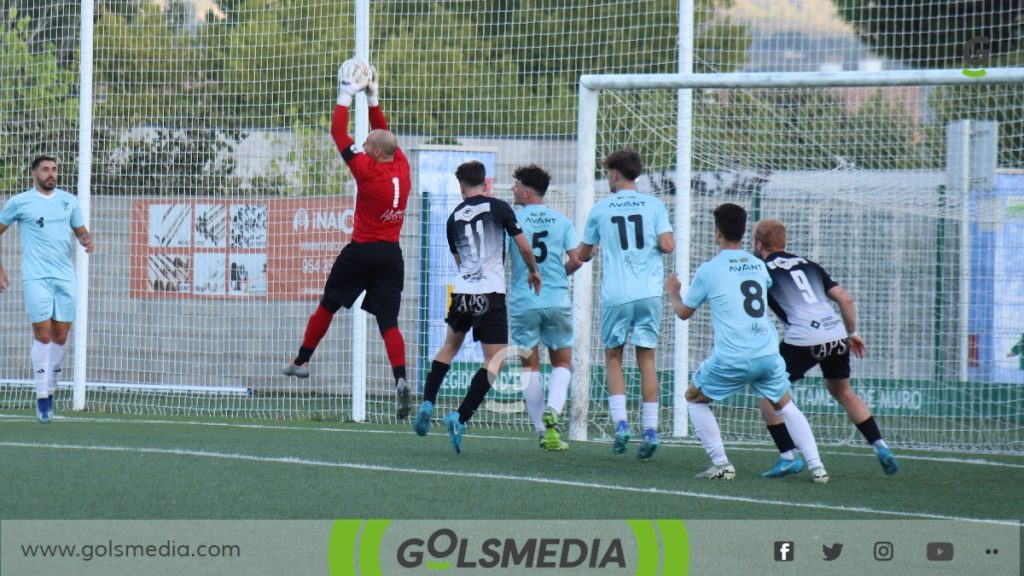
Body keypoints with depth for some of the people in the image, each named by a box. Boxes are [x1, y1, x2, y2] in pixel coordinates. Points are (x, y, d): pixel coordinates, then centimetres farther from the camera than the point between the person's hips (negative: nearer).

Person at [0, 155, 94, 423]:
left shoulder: (69, 201, 11)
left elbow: (81, 231, 20)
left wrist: (87, 240, -5)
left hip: (65, 278, 4)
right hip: (36, 278, -4)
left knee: (60, 336, 3)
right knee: (42, 334, -10)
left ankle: (51, 389, 18)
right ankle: (42, 397, -5)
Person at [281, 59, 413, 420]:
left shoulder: (367, 171, -14)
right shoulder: (401, 167, 1)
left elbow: (339, 134, -8)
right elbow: (384, 132, 18)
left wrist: (346, 95, 0)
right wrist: (372, 97, 21)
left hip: (362, 251, -4)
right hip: (392, 255, 4)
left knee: (327, 306, 15)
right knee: (388, 322, -3)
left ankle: (301, 361, 26)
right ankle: (400, 379, -22)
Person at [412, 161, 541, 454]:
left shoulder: (454, 217, 11)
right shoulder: (498, 207, -2)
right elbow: (524, 247, -2)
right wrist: (533, 271, 16)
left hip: (462, 292, 5)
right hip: (491, 294, -5)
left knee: (450, 346, 28)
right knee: (494, 361, -2)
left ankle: (427, 404, 19)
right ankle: (460, 418, -14)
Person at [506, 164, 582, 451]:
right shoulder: (562, 221, 4)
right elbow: (576, 260, -1)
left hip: (522, 302, -1)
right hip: (557, 301, 2)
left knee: (530, 366, 8)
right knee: (562, 363, 13)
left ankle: (543, 431, 3)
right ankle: (552, 410, -15)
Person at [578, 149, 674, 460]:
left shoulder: (600, 209, 4)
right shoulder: (654, 205, 4)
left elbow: (583, 255, 13)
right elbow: (667, 245, -7)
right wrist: (669, 242, 17)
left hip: (615, 294, -1)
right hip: (649, 293, 1)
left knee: (613, 356, 11)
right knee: (647, 358, 6)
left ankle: (620, 422, -5)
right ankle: (650, 429, -1)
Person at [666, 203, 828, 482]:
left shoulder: (709, 270, -1)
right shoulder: (759, 266, 12)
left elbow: (684, 311, 11)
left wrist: (673, 291, 33)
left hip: (731, 358, -4)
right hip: (767, 354, 4)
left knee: (694, 398, 19)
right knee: (785, 405, 23)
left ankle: (720, 464, 9)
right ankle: (816, 466, 8)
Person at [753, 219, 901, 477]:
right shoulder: (807, 265, 22)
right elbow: (845, 299, 19)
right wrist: (852, 333, 27)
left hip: (803, 339, -5)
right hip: (836, 334, 6)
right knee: (842, 391, 27)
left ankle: (789, 457, 0)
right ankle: (881, 448, 19)